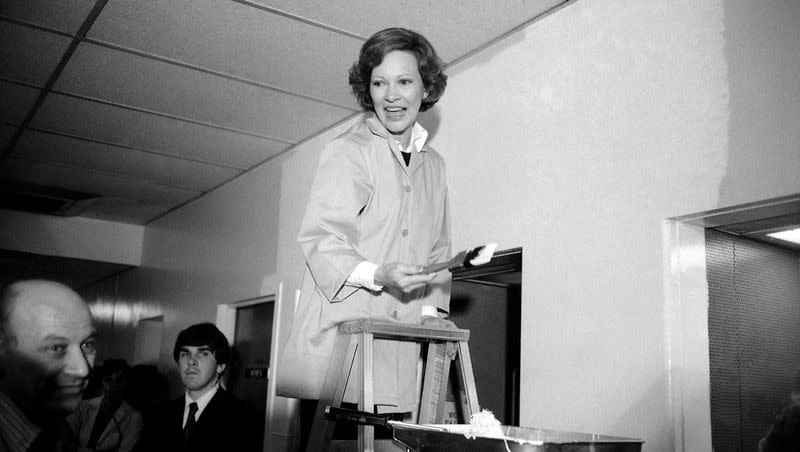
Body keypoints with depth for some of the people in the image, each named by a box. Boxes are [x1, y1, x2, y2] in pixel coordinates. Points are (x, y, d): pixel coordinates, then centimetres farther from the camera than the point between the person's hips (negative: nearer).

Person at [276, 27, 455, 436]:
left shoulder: (433, 164, 19)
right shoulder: (347, 151, -3)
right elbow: (320, 240, -10)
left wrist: (433, 310, 9)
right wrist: (379, 275, -25)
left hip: (399, 348, 6)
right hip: (340, 338, -5)